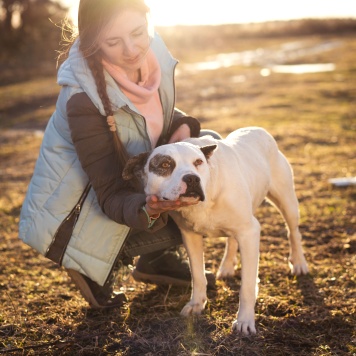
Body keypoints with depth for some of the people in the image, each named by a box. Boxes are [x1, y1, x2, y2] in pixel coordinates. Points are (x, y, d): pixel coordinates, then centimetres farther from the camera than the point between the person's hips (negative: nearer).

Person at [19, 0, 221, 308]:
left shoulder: (152, 51, -14)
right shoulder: (82, 98, -33)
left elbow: (163, 112, 7)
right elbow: (112, 196, -32)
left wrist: (183, 126, -16)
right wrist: (147, 210, -53)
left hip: (132, 183, 7)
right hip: (71, 221, -7)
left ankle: (158, 257, 7)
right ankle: (92, 266, -1)